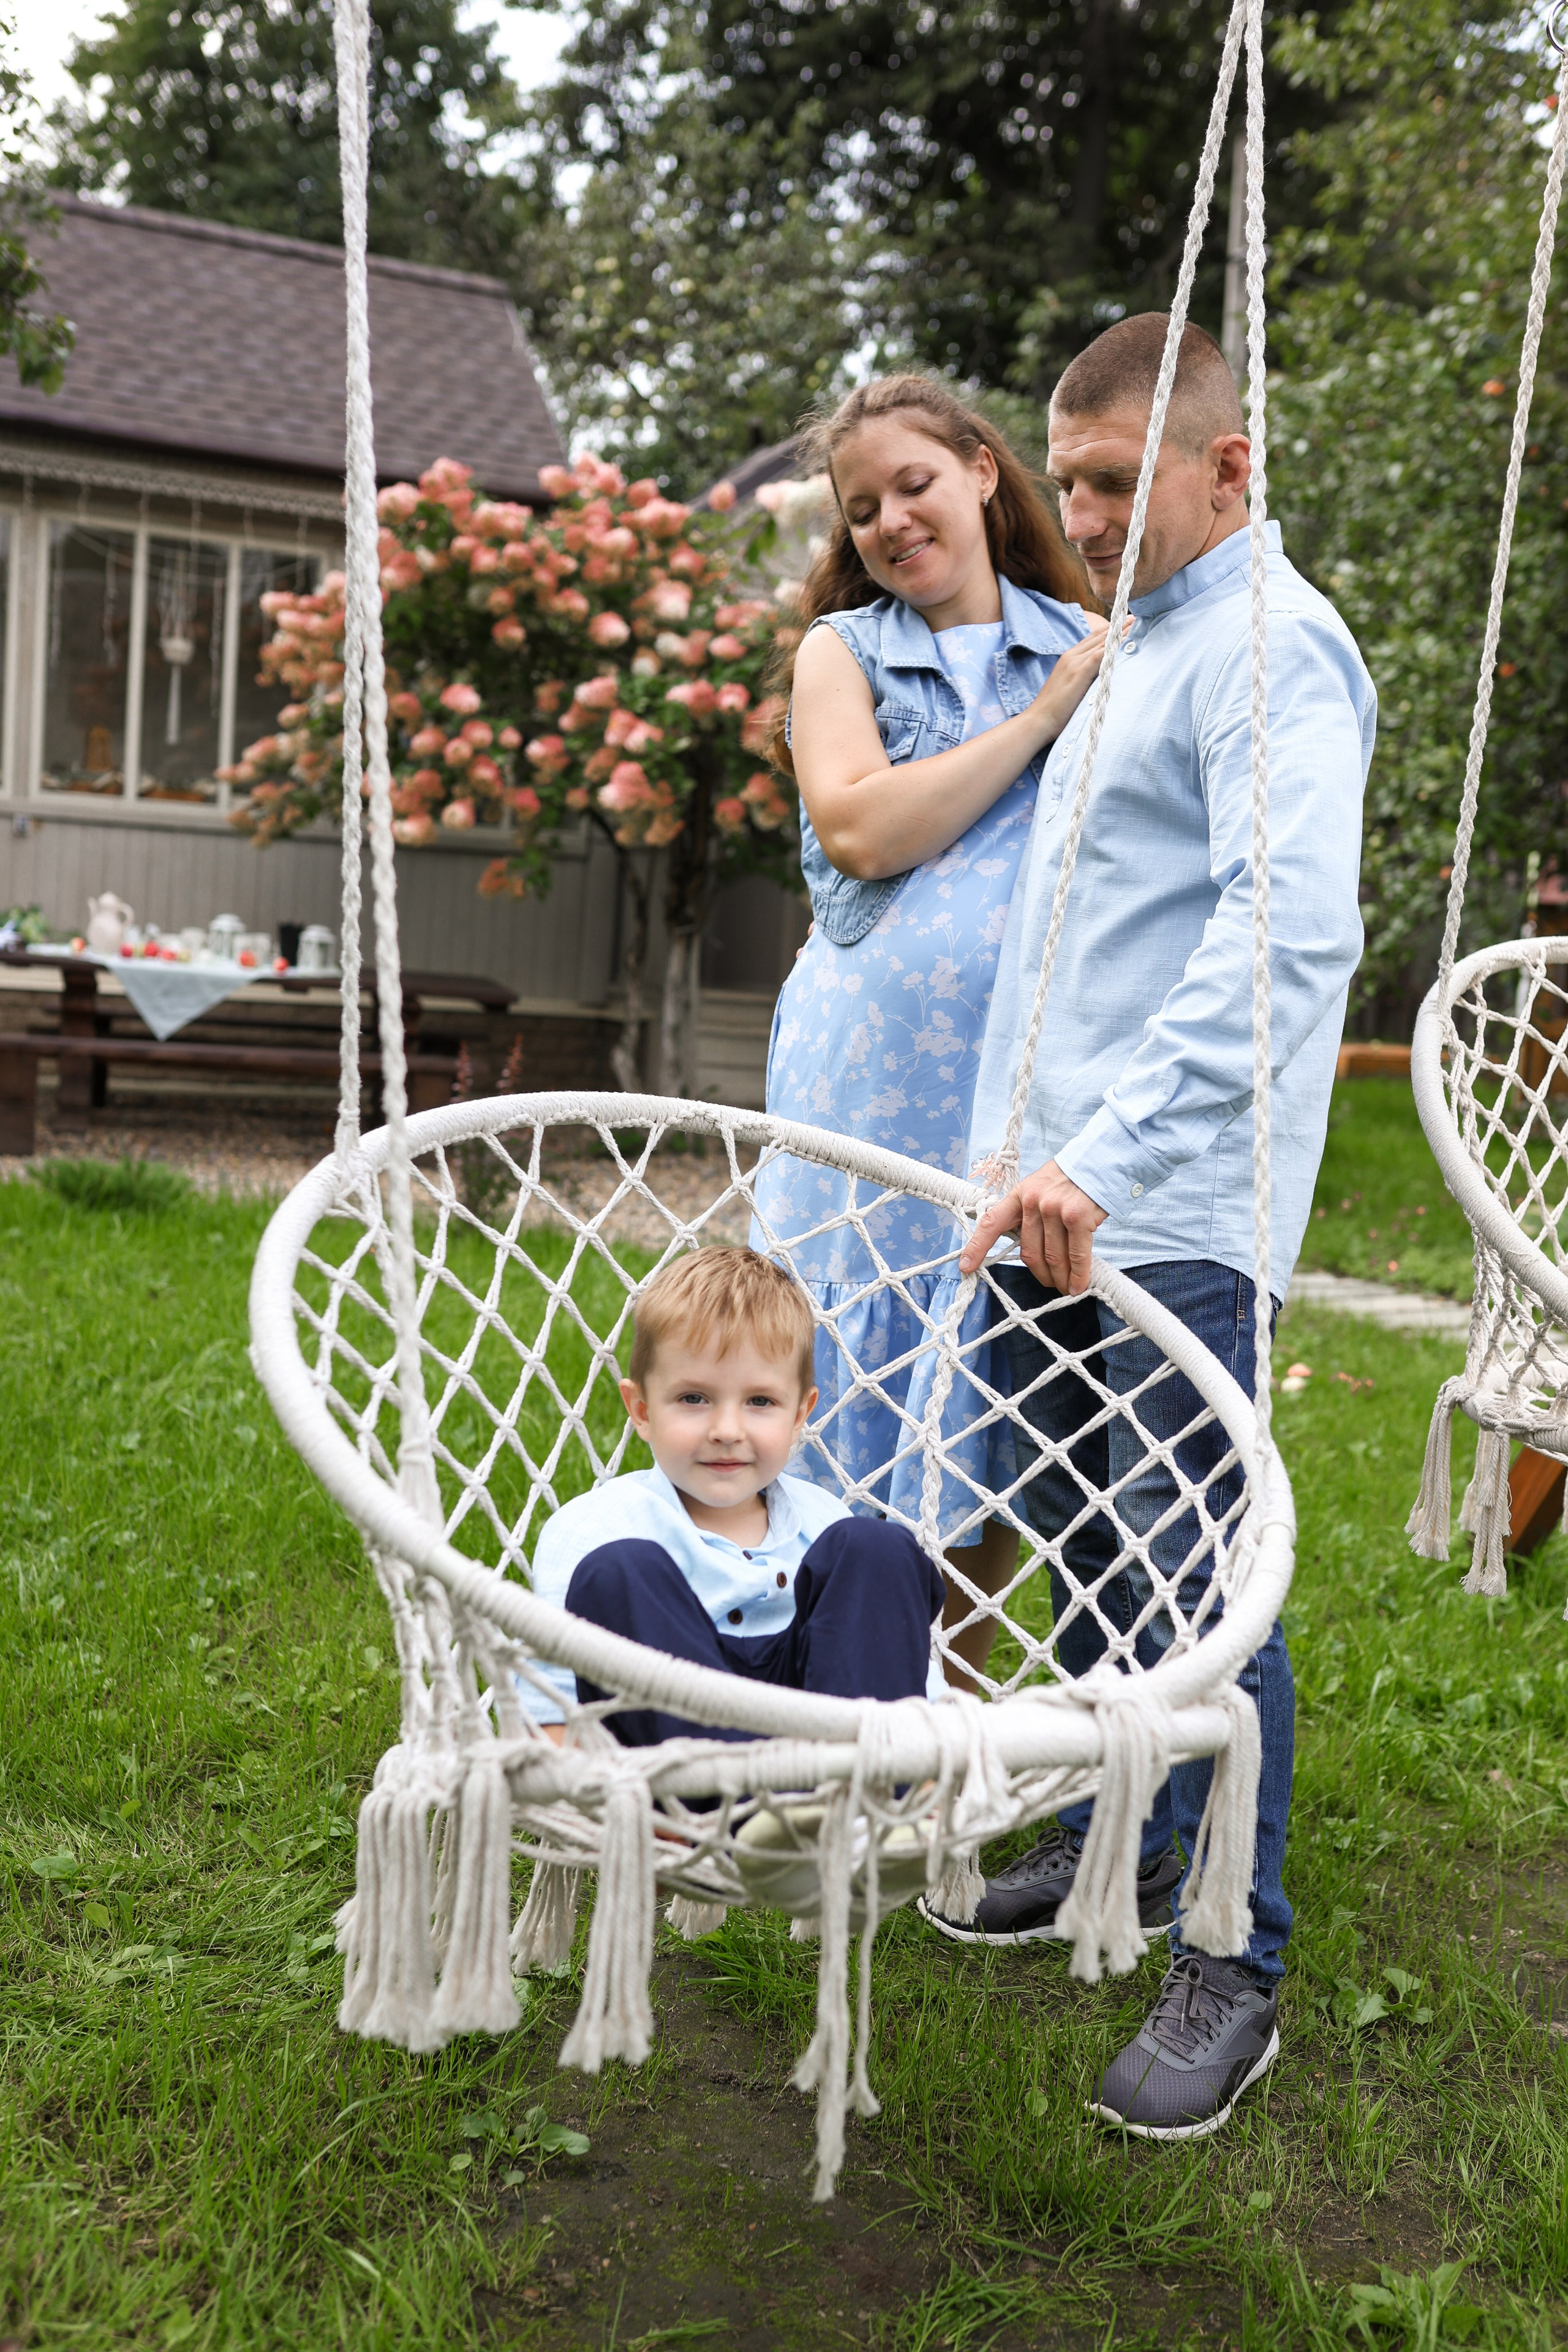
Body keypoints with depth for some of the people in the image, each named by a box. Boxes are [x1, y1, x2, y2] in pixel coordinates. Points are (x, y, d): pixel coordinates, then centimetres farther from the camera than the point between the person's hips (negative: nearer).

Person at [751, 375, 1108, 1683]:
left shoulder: (1093, 648, 15)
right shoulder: (842, 650, 10)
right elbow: (858, 830, -9)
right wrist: (1043, 715, -7)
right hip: (875, 1083, -1)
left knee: (989, 1447, 6)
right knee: (867, 1429, 2)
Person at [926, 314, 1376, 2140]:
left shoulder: (1270, 649, -9)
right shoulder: (1129, 650, 21)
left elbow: (1290, 934, -24)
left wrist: (1113, 1153, -32)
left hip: (1176, 1219, -9)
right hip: (1058, 1196, 9)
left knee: (1191, 1578, -5)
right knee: (1080, 1549, 16)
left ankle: (1234, 1973, 9)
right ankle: (1113, 1842, 32)